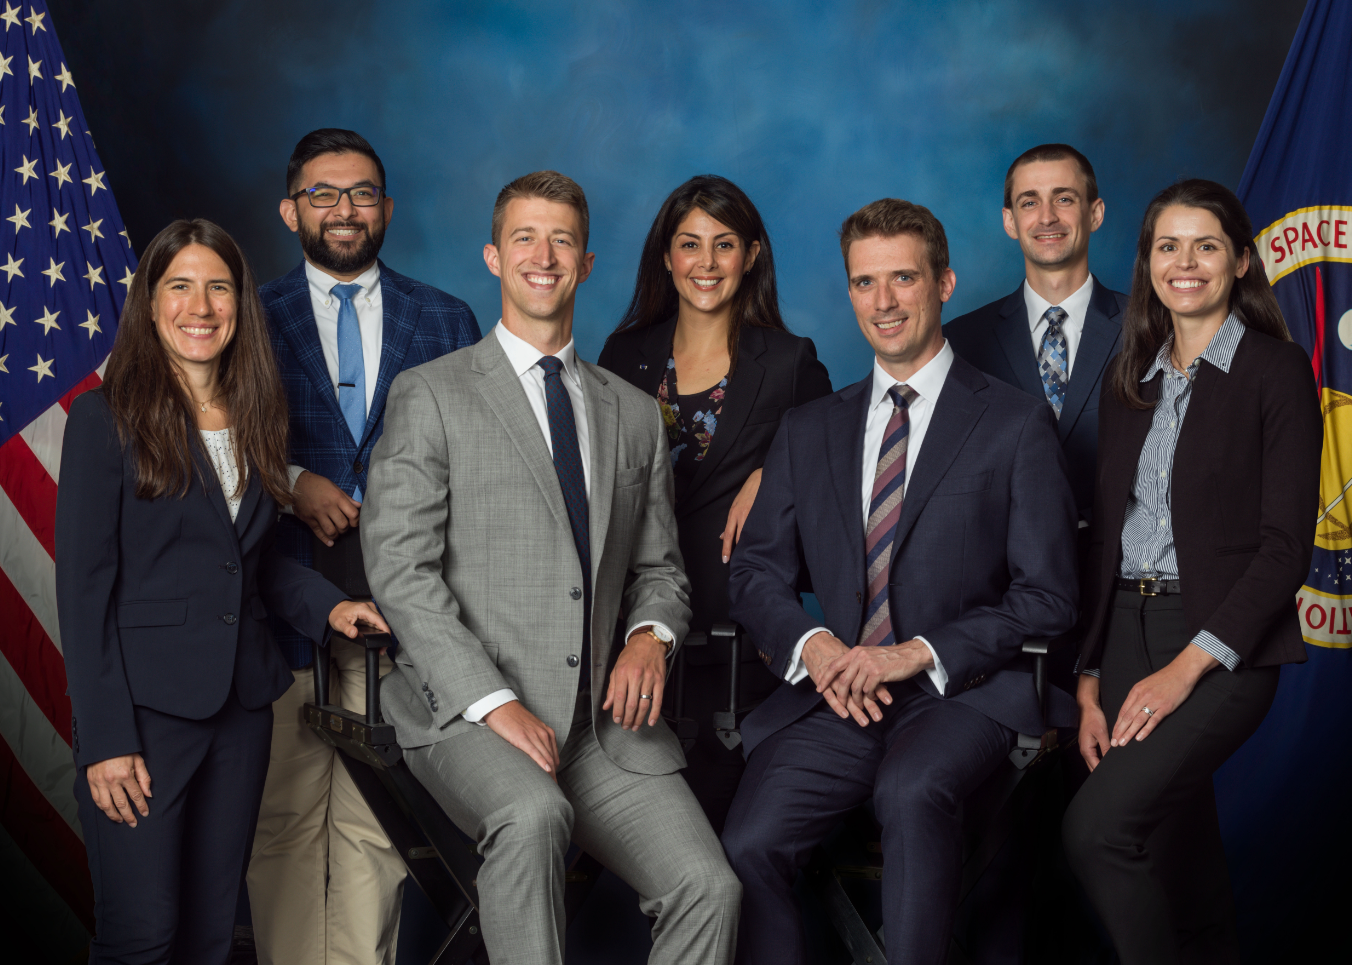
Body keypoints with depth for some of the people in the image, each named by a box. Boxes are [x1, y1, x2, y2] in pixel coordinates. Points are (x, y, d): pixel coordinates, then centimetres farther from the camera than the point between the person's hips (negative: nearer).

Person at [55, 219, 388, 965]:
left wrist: (326, 604, 0)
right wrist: (105, 737, -14)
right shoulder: (106, 418, -5)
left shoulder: (254, 419, 11)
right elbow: (84, 585, -9)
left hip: (241, 703, 5)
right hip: (144, 706, -5)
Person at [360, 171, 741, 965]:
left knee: (711, 888, -17)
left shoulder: (635, 414, 18)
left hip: (603, 720, 4)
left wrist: (652, 636, -3)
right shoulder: (430, 396, 3)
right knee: (534, 814, -36)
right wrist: (493, 701, -16)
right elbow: (400, 569, -6)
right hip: (466, 712, -4)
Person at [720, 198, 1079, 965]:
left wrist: (920, 654, -13)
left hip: (962, 691, -3)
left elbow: (1047, 597, -1)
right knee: (749, 843, -22)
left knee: (913, 793, -35)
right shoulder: (809, 431, 17)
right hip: (833, 694, 3)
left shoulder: (1017, 425, 4)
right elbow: (759, 571, 15)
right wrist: (814, 644, -7)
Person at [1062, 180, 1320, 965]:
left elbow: (1286, 543, -10)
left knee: (1097, 826, -22)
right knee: (1177, 859, 8)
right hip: (1126, 633, 6)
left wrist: (1189, 664, -17)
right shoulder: (1129, 382, 14)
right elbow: (1107, 537, 13)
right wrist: (1091, 683, 5)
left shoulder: (1276, 369, -3)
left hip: (1224, 642, -5)